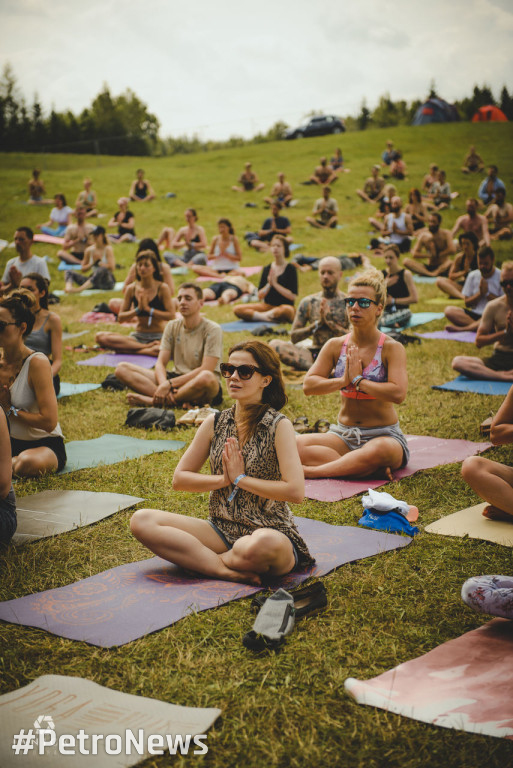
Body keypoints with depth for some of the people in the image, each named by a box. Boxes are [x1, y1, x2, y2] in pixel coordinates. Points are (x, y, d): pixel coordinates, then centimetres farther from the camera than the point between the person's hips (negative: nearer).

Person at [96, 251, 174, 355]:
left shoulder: (162, 288, -4)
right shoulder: (131, 289, 5)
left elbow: (171, 316, -12)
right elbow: (121, 318, 6)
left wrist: (148, 309, -14)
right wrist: (137, 310, -10)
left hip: (159, 337, -4)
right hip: (137, 336, 4)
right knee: (100, 337, -21)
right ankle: (146, 347, -23)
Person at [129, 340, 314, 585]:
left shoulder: (279, 426, -7)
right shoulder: (215, 424, 7)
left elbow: (295, 491, -18)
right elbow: (179, 479, 10)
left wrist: (241, 478, -10)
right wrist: (223, 479, -7)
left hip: (270, 531, -5)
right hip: (222, 530, 5)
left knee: (263, 545, -43)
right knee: (142, 521, -15)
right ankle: (231, 572, -23)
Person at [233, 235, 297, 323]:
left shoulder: (290, 269, -2)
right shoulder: (267, 269, 10)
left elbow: (293, 296, -11)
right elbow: (260, 296, 7)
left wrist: (275, 284, -12)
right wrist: (269, 284, -10)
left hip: (285, 305, -4)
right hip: (267, 305, 4)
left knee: (286, 310, -43)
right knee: (237, 309, -16)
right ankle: (270, 318, -24)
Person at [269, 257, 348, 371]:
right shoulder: (308, 302, 14)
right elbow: (294, 337, 10)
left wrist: (329, 322, -7)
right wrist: (318, 323, -2)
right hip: (314, 352, 3)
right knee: (274, 344, -22)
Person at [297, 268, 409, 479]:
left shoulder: (391, 348, -7)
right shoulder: (335, 346, 5)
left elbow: (398, 393, -23)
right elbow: (308, 385, -1)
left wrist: (357, 380, -15)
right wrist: (342, 381, -14)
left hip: (383, 435, -4)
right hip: (343, 435, 4)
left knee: (379, 451, -42)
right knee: (295, 445, -24)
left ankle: (307, 472, -31)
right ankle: (373, 469, -30)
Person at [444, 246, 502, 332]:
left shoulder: (501, 277, -1)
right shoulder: (473, 275, 9)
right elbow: (467, 303, 8)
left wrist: (487, 293, -9)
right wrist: (480, 293, -7)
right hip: (475, 314, 4)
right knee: (448, 310, -20)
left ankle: (461, 328, -34)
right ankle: (476, 325, -31)